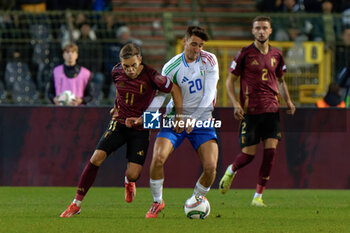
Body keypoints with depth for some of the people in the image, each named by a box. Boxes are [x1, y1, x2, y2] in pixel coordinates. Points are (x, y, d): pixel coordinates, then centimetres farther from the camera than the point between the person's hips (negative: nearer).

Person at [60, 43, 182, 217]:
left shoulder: (151, 76, -19)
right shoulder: (117, 72, -6)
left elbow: (175, 90, -8)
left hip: (140, 128, -3)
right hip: (119, 123, 3)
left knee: (133, 174, -13)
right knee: (96, 158, -16)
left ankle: (128, 181, 30)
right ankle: (76, 204, -6)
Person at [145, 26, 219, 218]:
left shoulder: (209, 60, -5)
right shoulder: (171, 67, -7)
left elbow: (209, 94, -12)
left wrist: (193, 118, -23)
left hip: (202, 121, 1)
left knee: (210, 167, -15)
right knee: (158, 158, -22)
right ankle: (157, 202, 1)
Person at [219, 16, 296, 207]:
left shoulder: (276, 55, 10)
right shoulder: (245, 54, -3)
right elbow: (230, 80, 1)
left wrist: (288, 101, 9)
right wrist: (236, 103, -12)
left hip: (271, 110, 3)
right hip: (250, 111, -3)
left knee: (271, 150, -9)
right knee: (249, 154, -4)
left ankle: (258, 196, -1)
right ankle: (231, 171, 32)